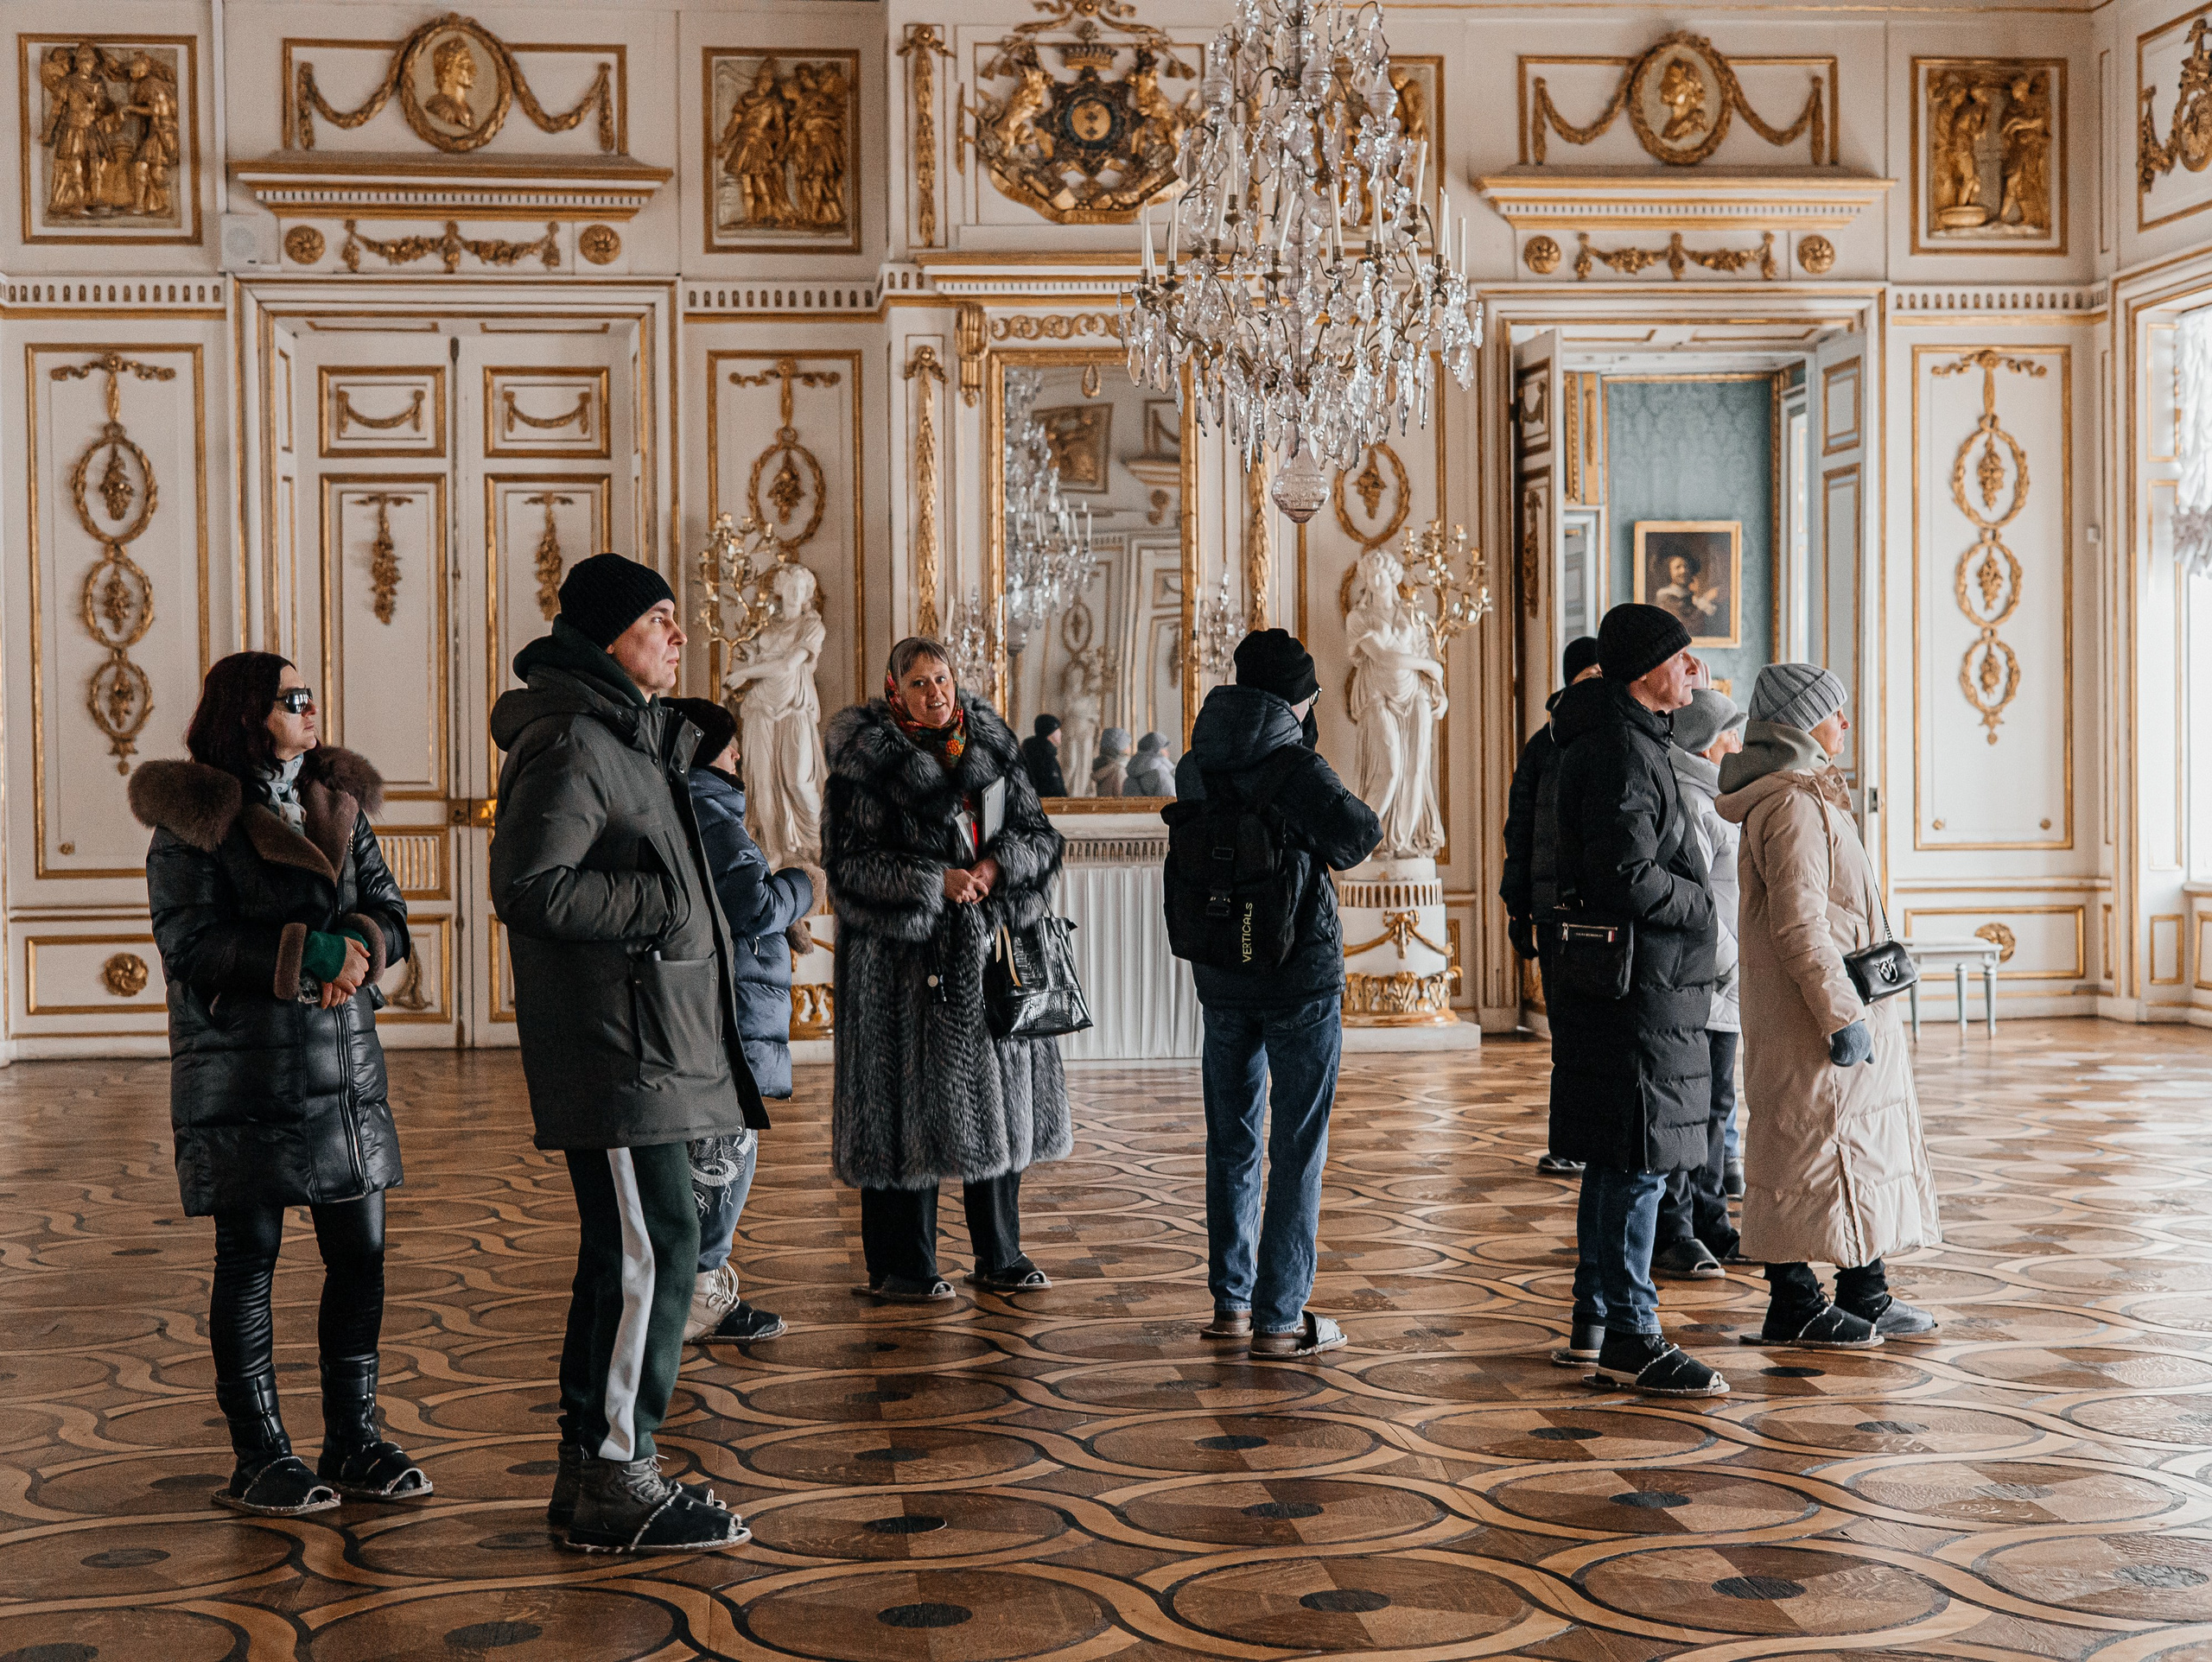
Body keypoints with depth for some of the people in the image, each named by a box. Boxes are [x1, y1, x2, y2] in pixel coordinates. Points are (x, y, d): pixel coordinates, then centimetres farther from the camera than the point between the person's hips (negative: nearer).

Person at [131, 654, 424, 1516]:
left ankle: (353, 1439, 17)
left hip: (344, 1067, 6)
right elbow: (192, 945, -14)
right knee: (249, 1258, 1)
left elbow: (387, 912, 8)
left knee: (360, 1251, 6)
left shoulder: (339, 804, 13)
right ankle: (259, 1457, 10)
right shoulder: (193, 823, -4)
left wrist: (358, 949, -15)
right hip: (242, 1073, -6)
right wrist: (312, 952, -21)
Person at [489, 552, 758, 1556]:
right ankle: (614, 1481, -5)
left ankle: (592, 1470, 19)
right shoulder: (571, 742, -13)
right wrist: (660, 903, -16)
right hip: (614, 1048, -11)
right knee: (652, 1251, -11)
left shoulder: (633, 737, 20)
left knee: (627, 1254, 12)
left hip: (655, 1044, 11)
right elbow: (528, 888, -21)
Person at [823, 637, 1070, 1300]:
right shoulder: (864, 762, -6)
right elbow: (848, 863, -11)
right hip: (904, 960, -5)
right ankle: (901, 1266, 10)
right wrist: (934, 882, -19)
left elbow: (1040, 834, 11)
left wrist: (999, 864, -10)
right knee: (909, 1101, -2)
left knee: (999, 1098, 9)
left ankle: (999, 1256, 21)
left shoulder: (992, 748, 9)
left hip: (988, 951, 5)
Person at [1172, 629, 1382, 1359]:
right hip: (1300, 975, -6)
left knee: (1232, 1141, 16)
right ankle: (1279, 1318, 2)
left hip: (1221, 975, 6)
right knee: (1298, 1150, 1)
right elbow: (1359, 830, -24)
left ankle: (1231, 1300, 23)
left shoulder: (1198, 765, 3)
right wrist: (1328, 849, -4)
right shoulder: (1293, 764, -15)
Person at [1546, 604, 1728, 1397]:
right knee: (1637, 1160, -6)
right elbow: (1627, 880, -24)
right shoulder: (1622, 753, -17)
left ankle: (1592, 1323, 24)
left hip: (1628, 981, 11)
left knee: (1616, 1160, 16)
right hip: (1634, 984, -11)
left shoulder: (1635, 741, 17)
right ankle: (1628, 1338, -1)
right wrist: (1700, 903, -10)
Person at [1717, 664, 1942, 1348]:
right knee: (1813, 1144, -4)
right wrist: (1843, 1015, -23)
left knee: (1862, 1144, 14)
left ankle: (1866, 1296, 22)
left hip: (1840, 1005, 11)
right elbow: (1799, 925, -24)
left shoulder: (1808, 793, 16)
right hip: (1810, 1013, -11)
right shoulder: (1793, 805, -18)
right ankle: (1794, 1305, 4)